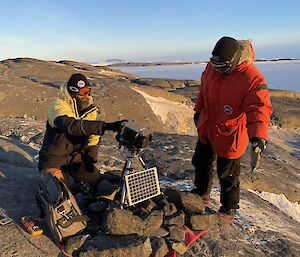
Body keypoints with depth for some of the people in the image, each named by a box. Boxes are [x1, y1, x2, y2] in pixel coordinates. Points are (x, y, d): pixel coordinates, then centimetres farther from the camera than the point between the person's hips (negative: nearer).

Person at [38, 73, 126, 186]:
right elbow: (72, 126, -39)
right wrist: (106, 126, -47)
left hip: (76, 159, 5)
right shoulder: (59, 105, -18)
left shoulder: (91, 110, 1)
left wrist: (91, 158, -5)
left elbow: (94, 138, 10)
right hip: (55, 158, -4)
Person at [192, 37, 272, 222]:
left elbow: (259, 109, -32)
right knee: (201, 162, 23)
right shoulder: (212, 66, -6)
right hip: (207, 128, 7)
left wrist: (259, 136, -47)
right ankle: (202, 194, 49)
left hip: (228, 135, -7)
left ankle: (229, 209, 35)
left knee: (227, 175, 9)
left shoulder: (253, 79, -26)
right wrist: (199, 111, 18)